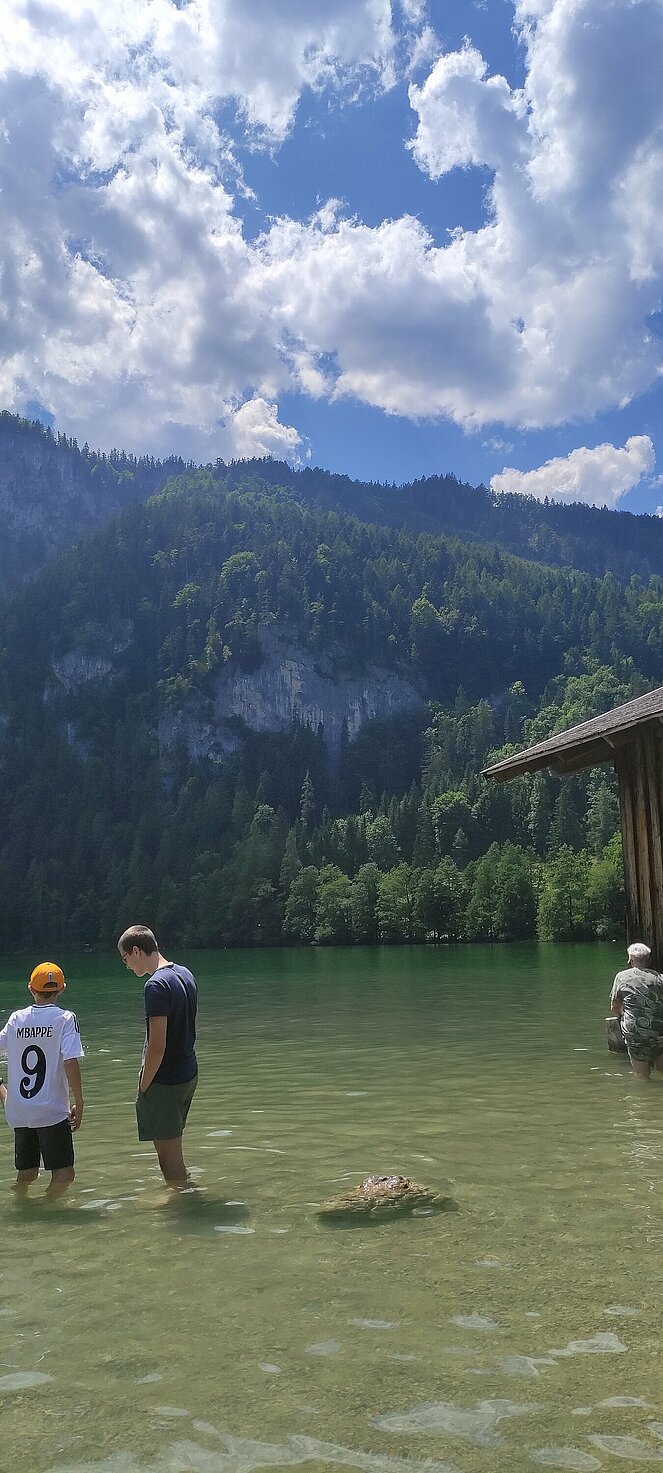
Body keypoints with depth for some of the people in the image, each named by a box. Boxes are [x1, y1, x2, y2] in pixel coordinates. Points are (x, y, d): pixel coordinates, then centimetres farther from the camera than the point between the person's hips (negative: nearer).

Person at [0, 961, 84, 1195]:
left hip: (19, 1113, 5)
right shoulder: (65, 1018, -7)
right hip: (51, 1112, -5)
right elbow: (70, 1063, -16)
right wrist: (79, 1103, -8)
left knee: (26, 1173, 18)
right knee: (64, 1175, 3)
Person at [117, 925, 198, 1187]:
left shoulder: (156, 985, -22)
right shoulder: (185, 974, 6)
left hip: (165, 1081, -9)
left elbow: (157, 1045, -23)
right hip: (188, 1074, 9)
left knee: (168, 1149, 4)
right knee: (171, 1144, 22)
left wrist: (143, 1087, -11)